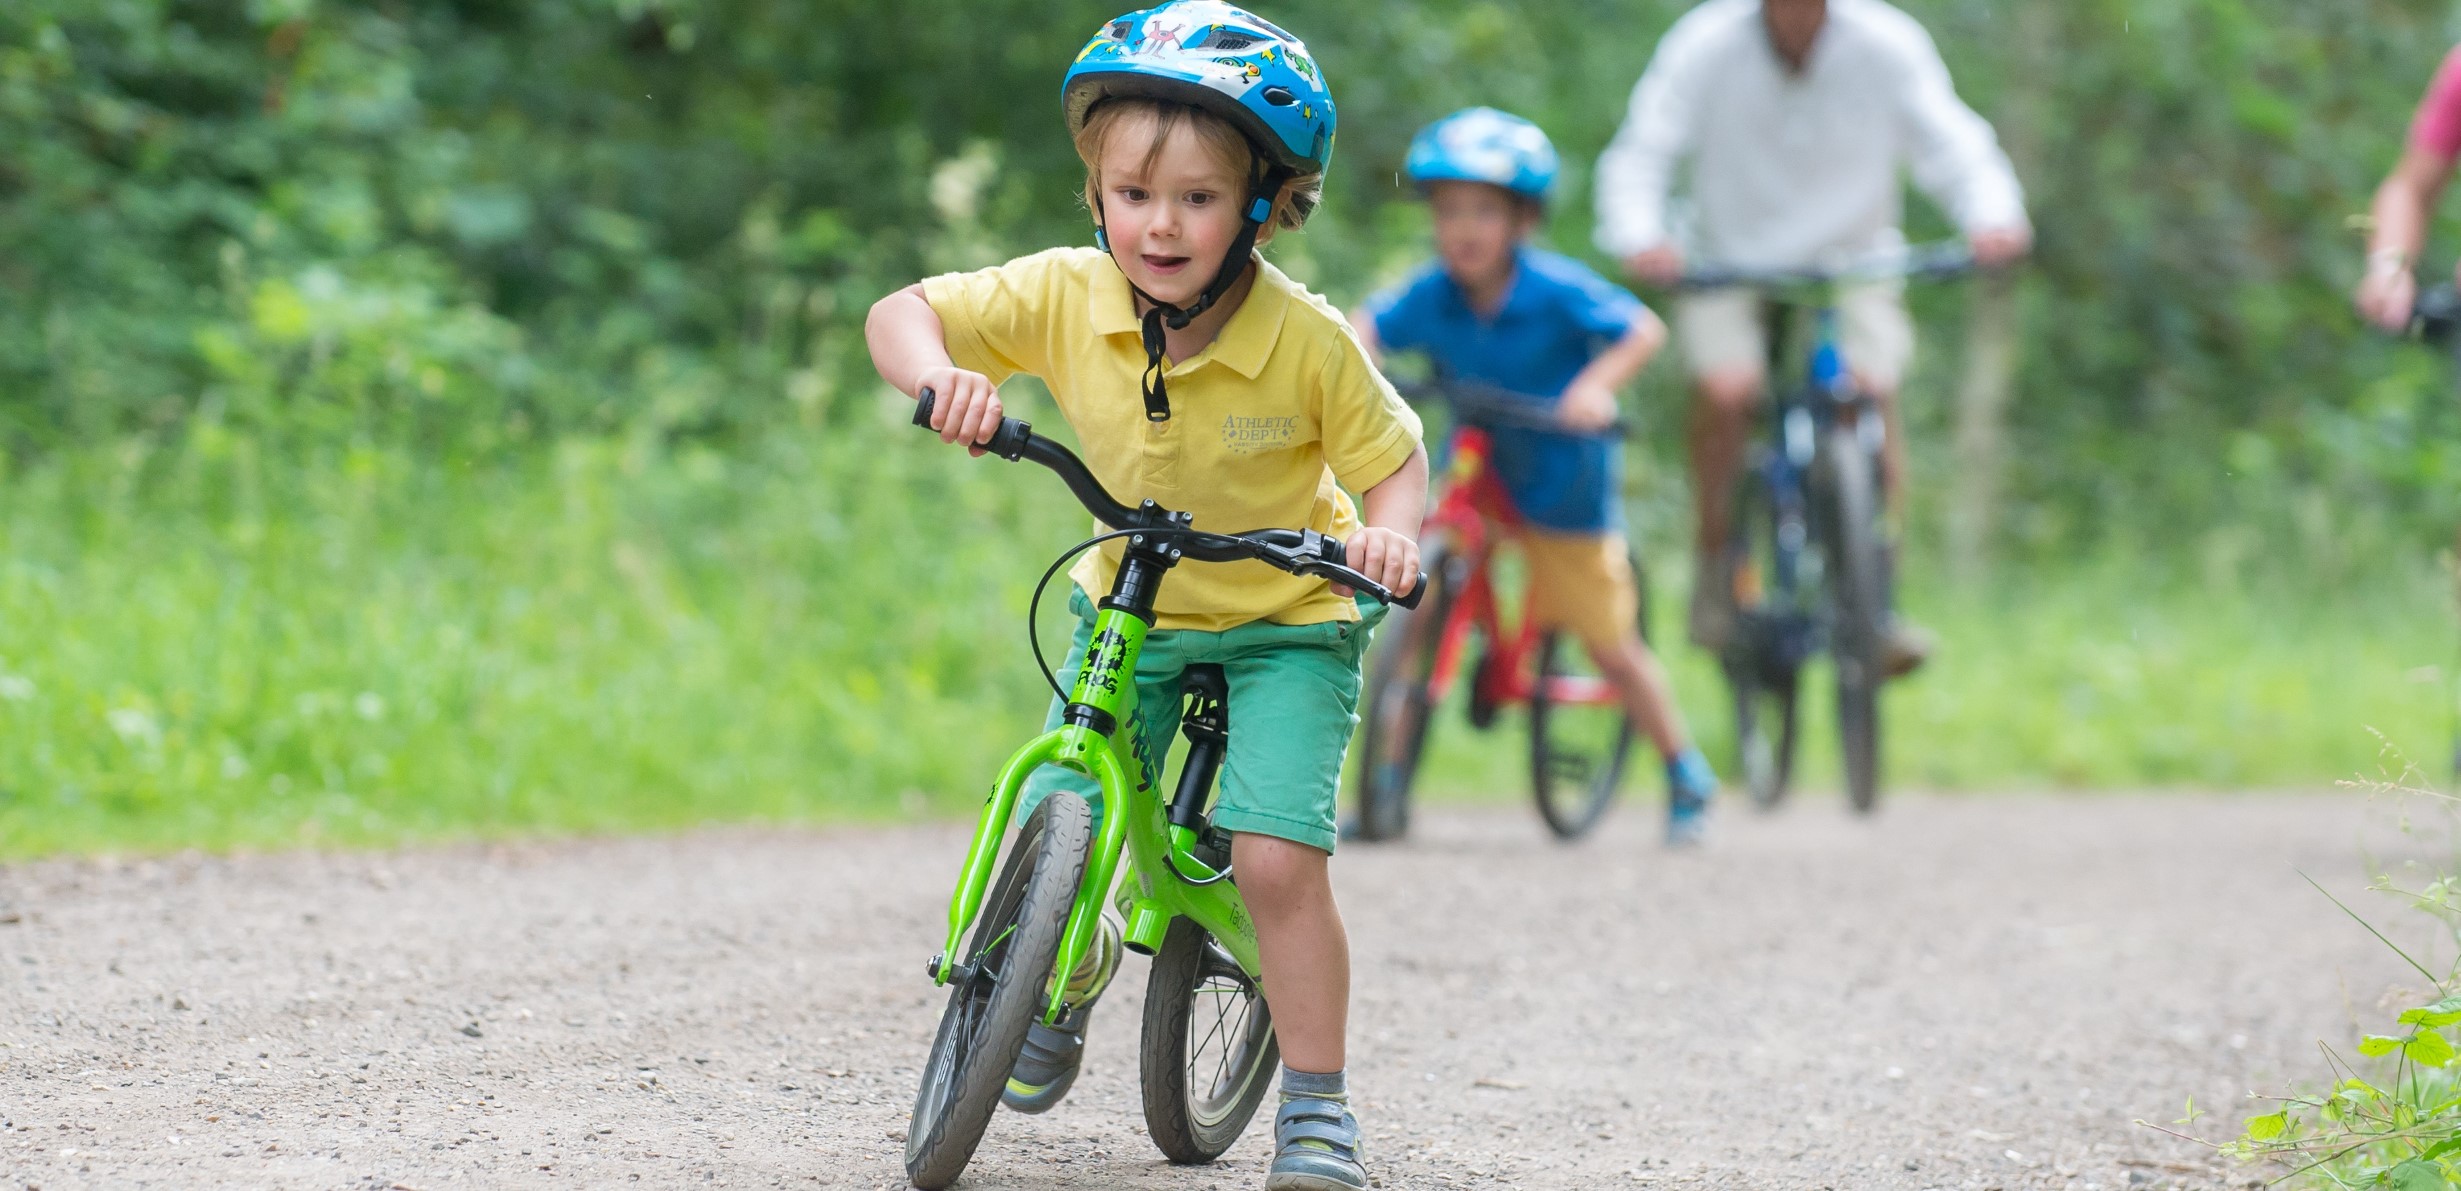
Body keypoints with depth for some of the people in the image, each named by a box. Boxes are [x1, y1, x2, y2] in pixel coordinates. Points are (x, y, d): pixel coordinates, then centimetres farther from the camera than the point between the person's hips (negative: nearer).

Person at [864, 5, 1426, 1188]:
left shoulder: (1306, 340, -24)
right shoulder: (1066, 297, -18)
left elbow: (1392, 452, -11)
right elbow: (900, 313, -10)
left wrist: (1388, 535, -33)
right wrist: (939, 377, -33)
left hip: (1285, 622, -3)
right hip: (1131, 606, 3)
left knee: (1275, 858, -18)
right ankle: (1066, 974, 29)